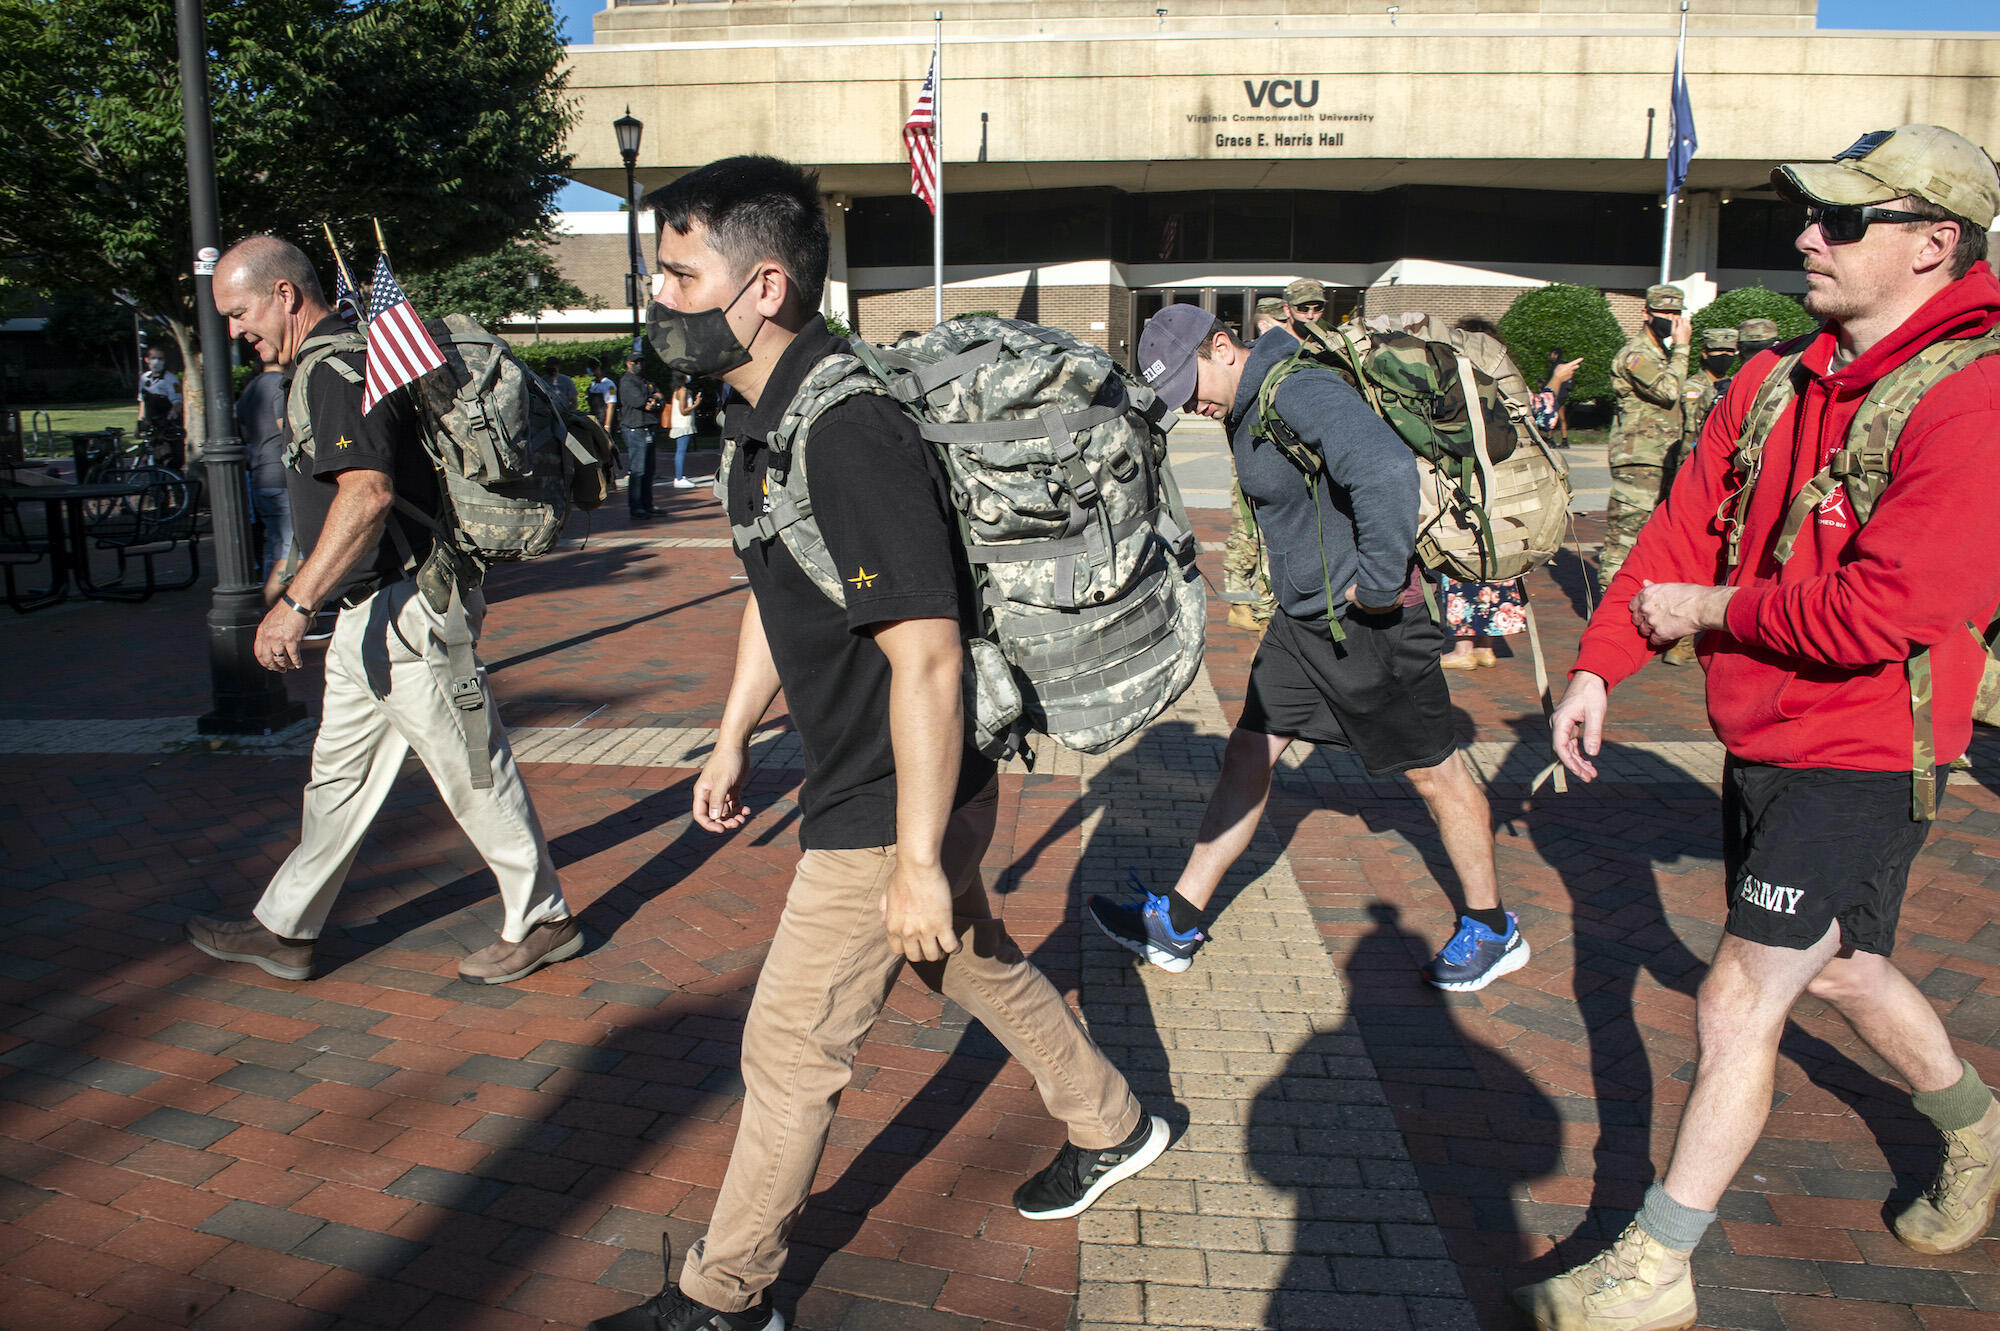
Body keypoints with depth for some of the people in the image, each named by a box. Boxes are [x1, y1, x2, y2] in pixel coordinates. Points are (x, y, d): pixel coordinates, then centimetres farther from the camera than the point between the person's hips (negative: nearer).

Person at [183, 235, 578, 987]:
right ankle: (284, 931, 28)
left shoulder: (334, 370, -17)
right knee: (340, 773, 16)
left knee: (471, 771, 0)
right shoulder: (330, 366, 16)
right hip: (373, 613, 11)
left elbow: (368, 492, -31)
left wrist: (297, 602, -33)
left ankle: (542, 923, 14)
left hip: (404, 610, -11)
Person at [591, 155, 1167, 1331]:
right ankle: (1113, 1127, 48)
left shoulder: (848, 432, -28)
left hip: (893, 807, -10)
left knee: (792, 1047, 4)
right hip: (861, 785, 10)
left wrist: (918, 861, -25)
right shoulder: (773, 414, 4)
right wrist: (734, 738, 21)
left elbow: (926, 657, -29)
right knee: (980, 968, 26)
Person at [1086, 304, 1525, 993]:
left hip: (1372, 626, -9)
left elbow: (1387, 470, -38)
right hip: (1302, 620, 9)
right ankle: (1177, 925, 17)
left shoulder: (1300, 392, -22)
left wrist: (1378, 582, -30)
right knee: (1247, 757, 9)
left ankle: (1492, 931, 26)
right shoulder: (1244, 410, 9)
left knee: (1434, 774, 7)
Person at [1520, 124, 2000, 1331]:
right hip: (1762, 736, 8)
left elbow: (1884, 610, -28)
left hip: (1861, 757, -8)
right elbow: (1686, 532, 6)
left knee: (1740, 1000, -4)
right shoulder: (1777, 382, 4)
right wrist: (1600, 666, -1)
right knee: (1838, 969, 24)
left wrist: (1716, 612, -16)